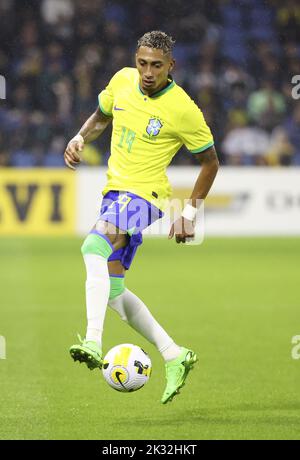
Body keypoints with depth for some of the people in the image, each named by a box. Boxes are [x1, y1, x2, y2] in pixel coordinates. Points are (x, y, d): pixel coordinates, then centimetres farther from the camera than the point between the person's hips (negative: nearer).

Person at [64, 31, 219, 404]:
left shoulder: (183, 110, -13)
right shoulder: (122, 80, 3)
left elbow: (210, 162, 0)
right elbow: (102, 116, 22)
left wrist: (189, 213, -3)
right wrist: (79, 139, 2)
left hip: (142, 194, -8)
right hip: (115, 190, 8)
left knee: (94, 246, -34)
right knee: (112, 288, 7)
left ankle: (94, 342, -46)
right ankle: (174, 356, 15)